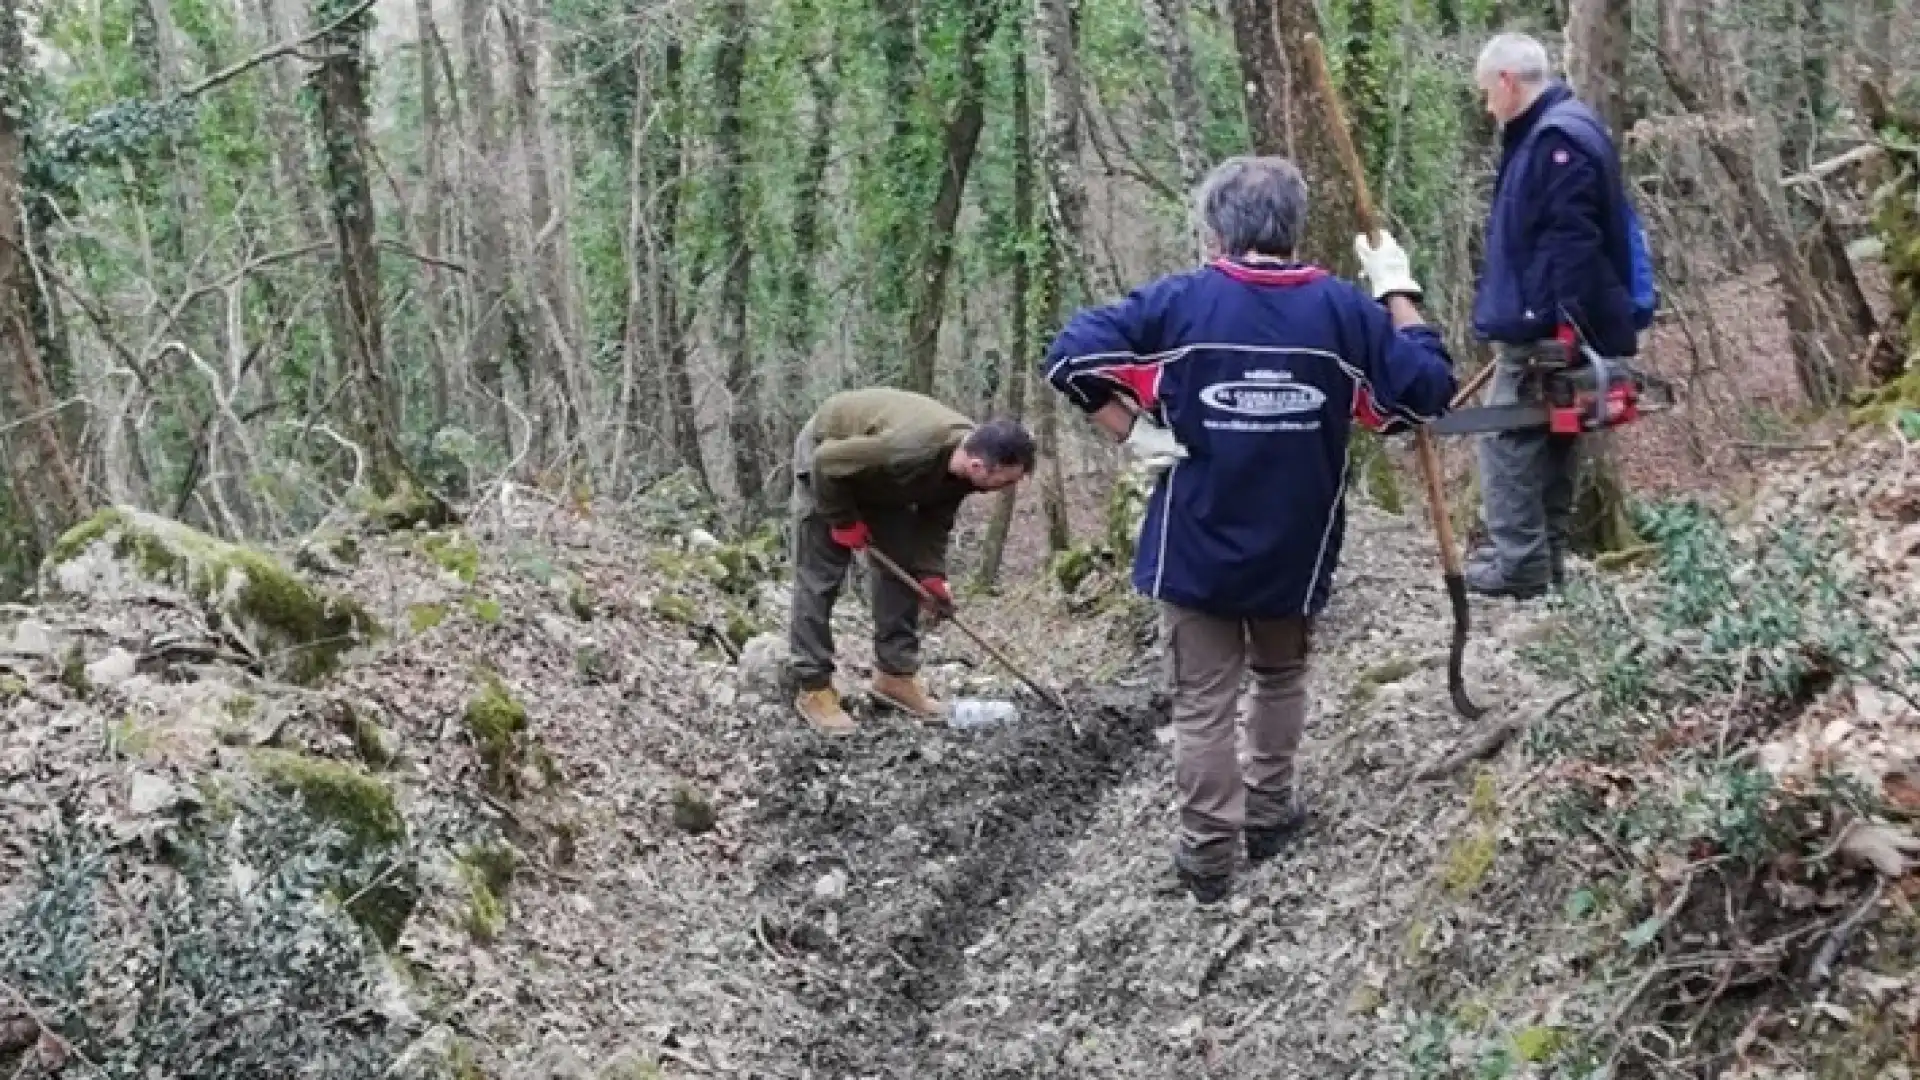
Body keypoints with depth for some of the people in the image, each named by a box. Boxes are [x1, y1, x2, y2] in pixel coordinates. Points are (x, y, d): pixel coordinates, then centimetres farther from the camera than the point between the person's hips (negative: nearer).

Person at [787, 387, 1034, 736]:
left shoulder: (965, 460, -18)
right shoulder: (911, 450, -44)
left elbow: (935, 520, -1)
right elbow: (828, 462, -33)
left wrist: (932, 575, -11)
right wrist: (845, 522, -20)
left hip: (880, 475, 8)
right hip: (826, 453, -8)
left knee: (903, 568, 4)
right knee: (820, 577, -9)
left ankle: (895, 674, 12)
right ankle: (813, 688, -4)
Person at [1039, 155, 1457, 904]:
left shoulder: (1178, 301, -10)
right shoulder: (1342, 308, -7)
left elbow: (1069, 357, -16)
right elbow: (1428, 390, -1)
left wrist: (1134, 433, -9)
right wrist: (1397, 293, 8)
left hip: (1194, 550, -2)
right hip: (1296, 551, 2)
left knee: (1202, 707, 9)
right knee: (1280, 679, 27)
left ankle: (1209, 858, 14)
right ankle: (1268, 818, 35)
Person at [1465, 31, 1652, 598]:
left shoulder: (1560, 138, -18)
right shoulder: (1548, 134, 16)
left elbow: (1572, 243, -25)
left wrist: (1567, 324, -27)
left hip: (1544, 332, -11)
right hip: (1548, 328, 11)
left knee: (1507, 440, -6)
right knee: (1546, 439, 15)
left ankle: (1519, 564, -2)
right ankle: (1545, 554, 22)